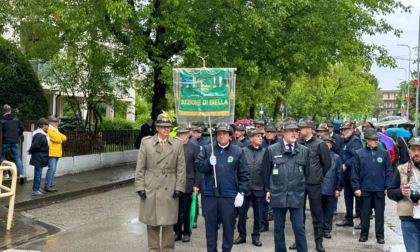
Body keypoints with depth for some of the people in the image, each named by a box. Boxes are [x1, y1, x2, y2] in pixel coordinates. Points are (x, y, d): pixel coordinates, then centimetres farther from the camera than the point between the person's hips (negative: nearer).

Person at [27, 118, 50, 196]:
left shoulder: (42, 134, 12)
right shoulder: (39, 135, -21)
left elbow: (35, 146, 18)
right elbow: (35, 145, -23)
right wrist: (30, 151, -7)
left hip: (40, 157, 10)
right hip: (39, 158, -10)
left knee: (38, 174, 16)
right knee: (38, 174, -4)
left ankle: (36, 189, 25)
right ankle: (35, 190, 3)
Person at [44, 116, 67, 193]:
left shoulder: (55, 130, 22)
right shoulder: (49, 130, -9)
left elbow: (64, 138, 13)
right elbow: (57, 139, -19)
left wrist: (60, 137, -5)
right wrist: (61, 138, 2)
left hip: (56, 153, 10)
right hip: (52, 153, -10)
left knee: (53, 169, 10)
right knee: (51, 169, -12)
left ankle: (51, 185, 15)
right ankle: (47, 186, -8)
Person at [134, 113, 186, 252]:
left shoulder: (178, 144, 1)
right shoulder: (146, 142, 0)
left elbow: (181, 168, 1)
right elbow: (140, 167, 1)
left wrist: (179, 187, -4)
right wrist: (140, 187, -4)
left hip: (169, 189, 0)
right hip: (150, 188, 0)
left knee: (168, 221, 6)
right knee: (152, 220, 9)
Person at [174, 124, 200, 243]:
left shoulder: (194, 147, -2)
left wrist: (196, 184, -6)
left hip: (187, 183, -2)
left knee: (185, 210, 4)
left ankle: (186, 232, 20)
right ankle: (177, 231, 22)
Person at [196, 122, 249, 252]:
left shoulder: (238, 151, 1)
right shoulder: (207, 149, 5)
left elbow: (244, 174, 2)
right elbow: (198, 166, 0)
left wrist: (241, 192, -5)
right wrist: (208, 162, -19)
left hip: (229, 195, -1)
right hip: (209, 194, 1)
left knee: (228, 226, 7)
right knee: (210, 225, 10)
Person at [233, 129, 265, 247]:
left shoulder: (265, 152, 2)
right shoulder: (243, 151, 0)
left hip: (259, 188, 1)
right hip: (245, 187, 0)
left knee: (258, 214, 8)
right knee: (242, 212, 7)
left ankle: (256, 236, 21)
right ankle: (242, 235, 21)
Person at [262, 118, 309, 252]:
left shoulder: (304, 151, 2)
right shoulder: (271, 150, -3)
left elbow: (307, 172, 10)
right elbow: (266, 172, 5)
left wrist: (303, 189, 10)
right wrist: (268, 189, 6)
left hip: (297, 196, 0)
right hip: (278, 195, 0)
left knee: (299, 228, 3)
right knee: (279, 228, 11)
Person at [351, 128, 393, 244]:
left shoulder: (384, 153, 1)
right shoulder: (359, 154, -3)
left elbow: (389, 171, 3)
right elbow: (355, 172, -2)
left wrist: (387, 187, -1)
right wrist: (356, 187, -6)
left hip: (380, 189, 1)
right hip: (365, 189, -1)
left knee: (379, 213, 8)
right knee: (364, 213, 9)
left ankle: (380, 235, 20)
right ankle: (364, 234, 22)